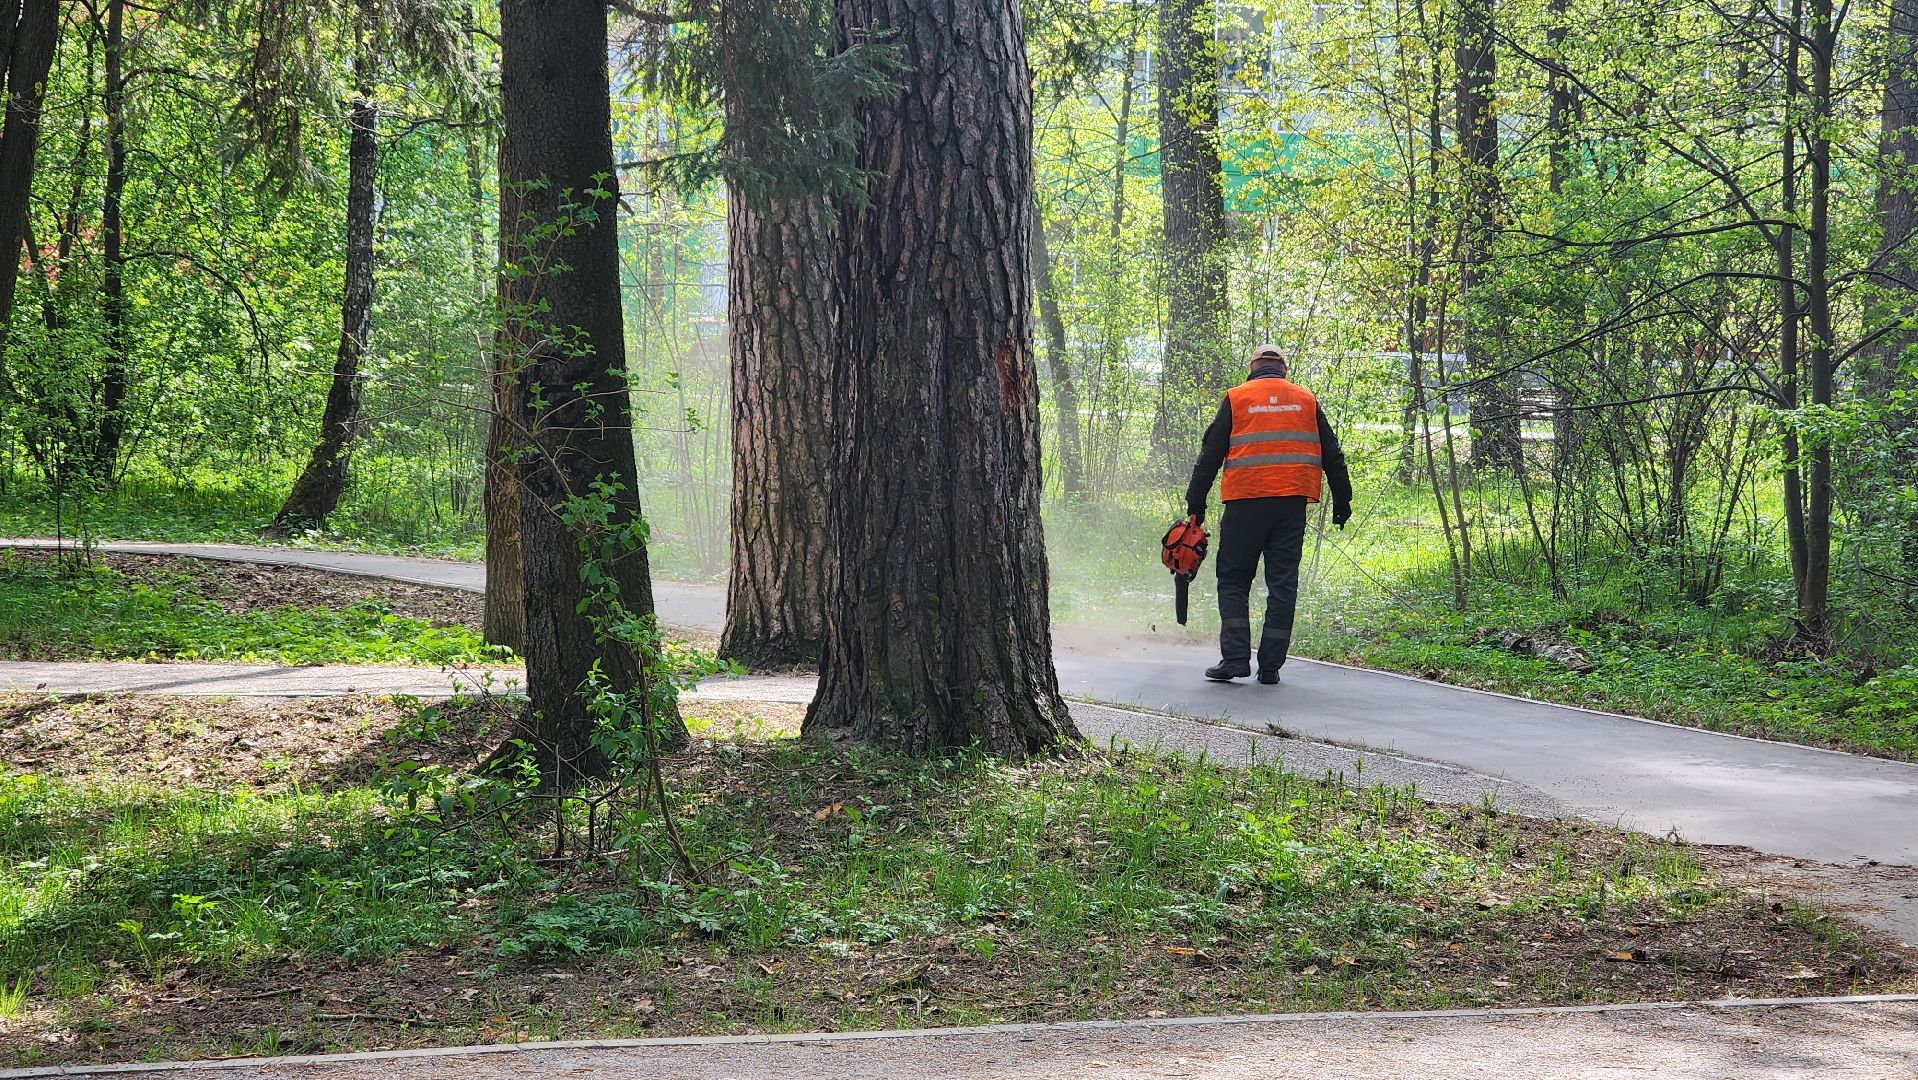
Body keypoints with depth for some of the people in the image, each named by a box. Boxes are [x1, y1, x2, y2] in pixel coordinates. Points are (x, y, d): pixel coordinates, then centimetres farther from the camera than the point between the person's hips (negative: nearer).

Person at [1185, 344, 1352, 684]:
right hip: (1293, 503, 2)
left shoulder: (1236, 399, 5)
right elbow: (1332, 456, 13)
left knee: (1233, 581, 6)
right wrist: (1342, 503, 19)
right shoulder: (1306, 401, 12)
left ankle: (1235, 658, -7)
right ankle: (1271, 666, 1)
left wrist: (1195, 504, 6)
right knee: (1283, 583, 5)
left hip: (1246, 503, -2)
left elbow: (1210, 455, 3)